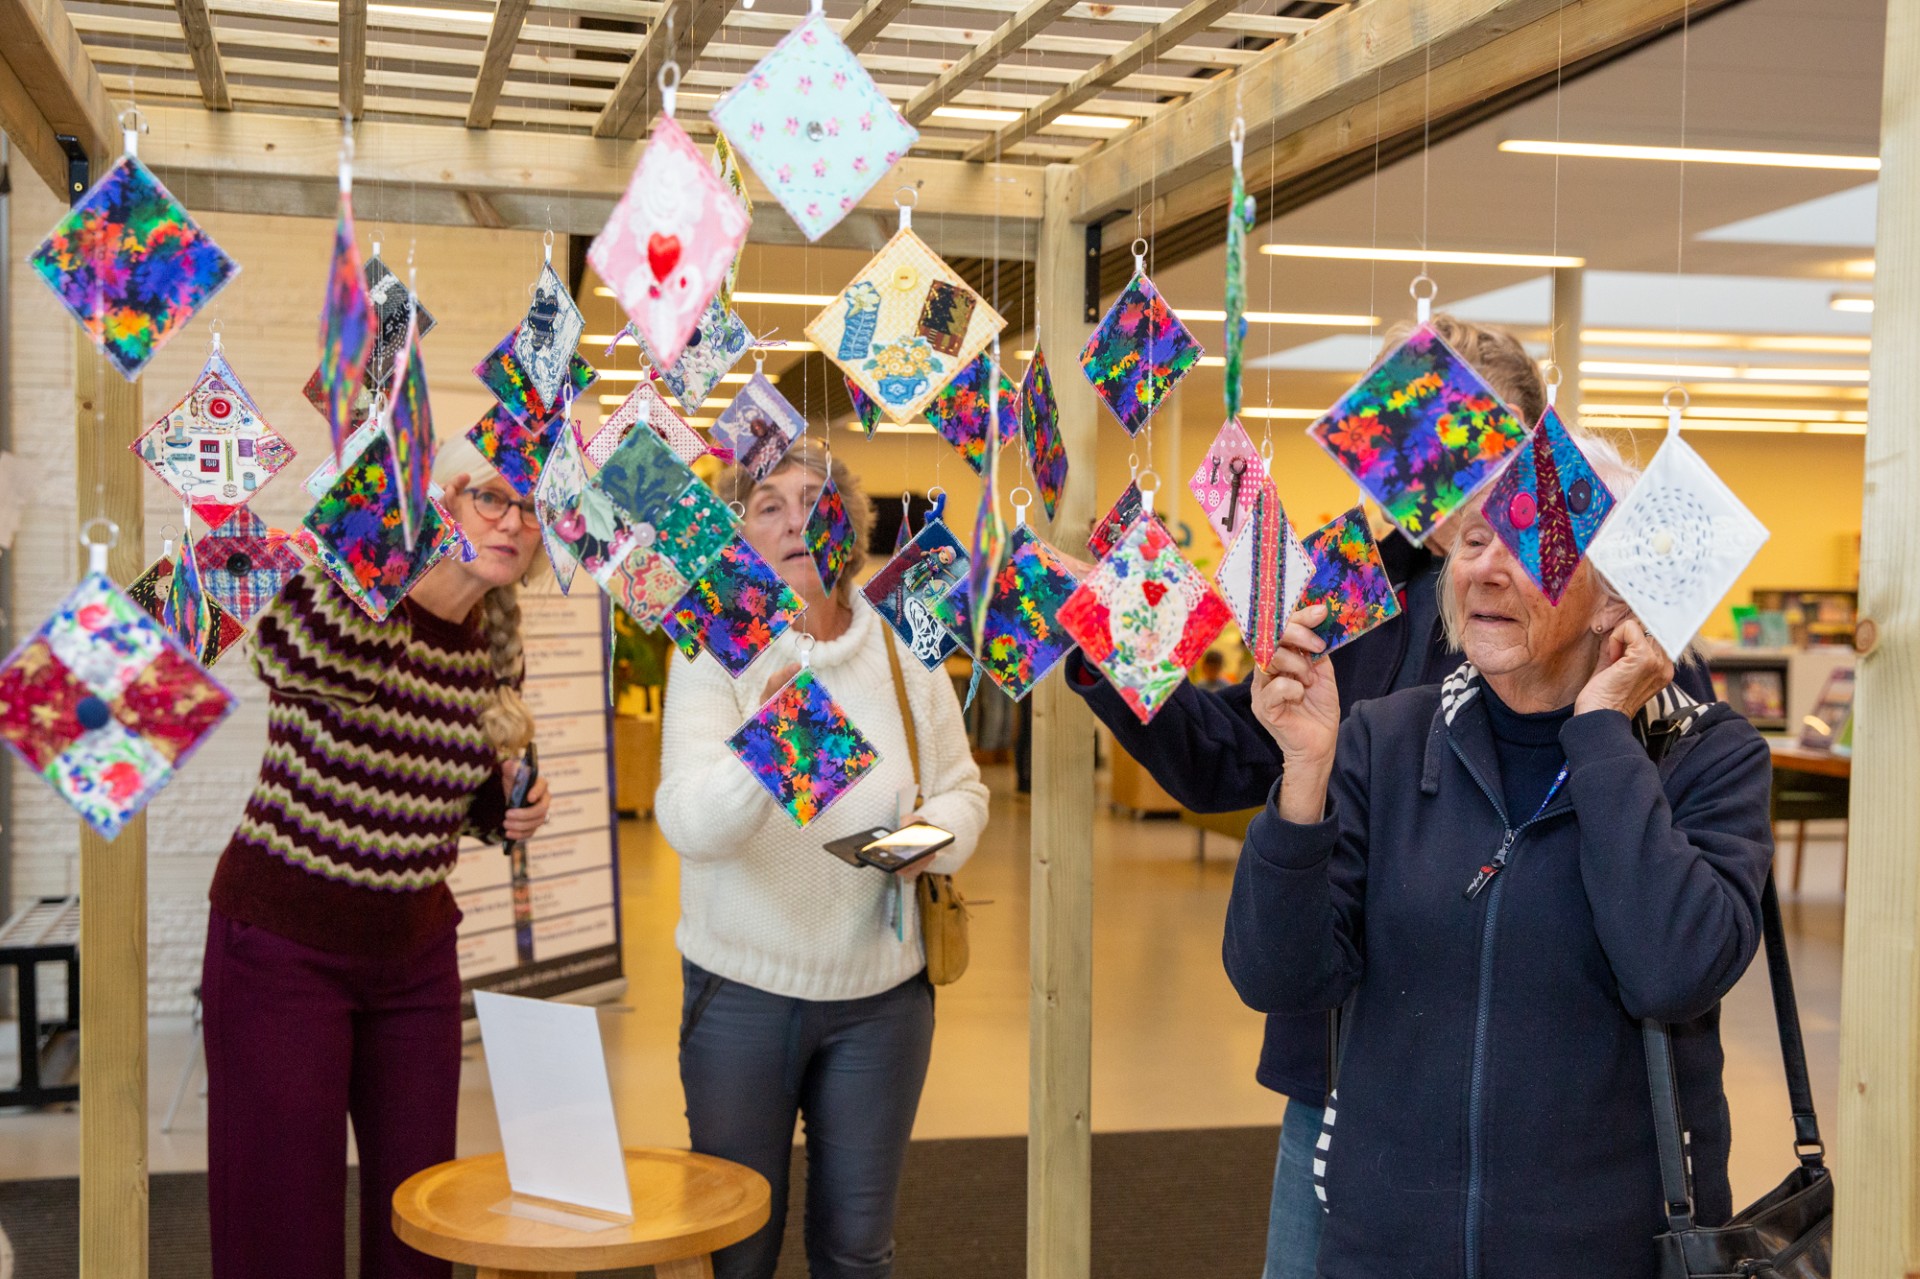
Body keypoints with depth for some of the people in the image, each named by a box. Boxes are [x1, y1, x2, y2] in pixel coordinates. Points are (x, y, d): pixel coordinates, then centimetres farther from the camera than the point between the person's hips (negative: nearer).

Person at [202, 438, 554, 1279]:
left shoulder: (495, 648, 1)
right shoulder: (355, 607, -18)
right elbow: (287, 656, -45)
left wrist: (503, 811, -4)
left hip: (415, 952, 6)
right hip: (285, 948, -6)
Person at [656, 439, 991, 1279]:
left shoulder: (905, 651, 1)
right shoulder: (714, 653, -9)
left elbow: (962, 789, 8)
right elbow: (688, 824, -20)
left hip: (882, 991, 2)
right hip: (743, 990, -2)